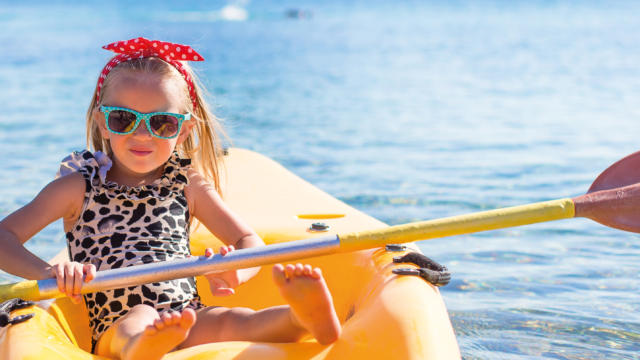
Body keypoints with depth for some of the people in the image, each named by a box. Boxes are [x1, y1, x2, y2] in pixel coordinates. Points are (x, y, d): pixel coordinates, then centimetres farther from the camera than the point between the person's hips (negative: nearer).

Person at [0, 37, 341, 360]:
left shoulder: (188, 184, 12)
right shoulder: (79, 187, 6)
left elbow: (249, 241, 11)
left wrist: (234, 272, -15)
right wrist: (48, 271, -24)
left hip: (191, 324, 3)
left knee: (233, 320, -29)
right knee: (139, 316, -36)